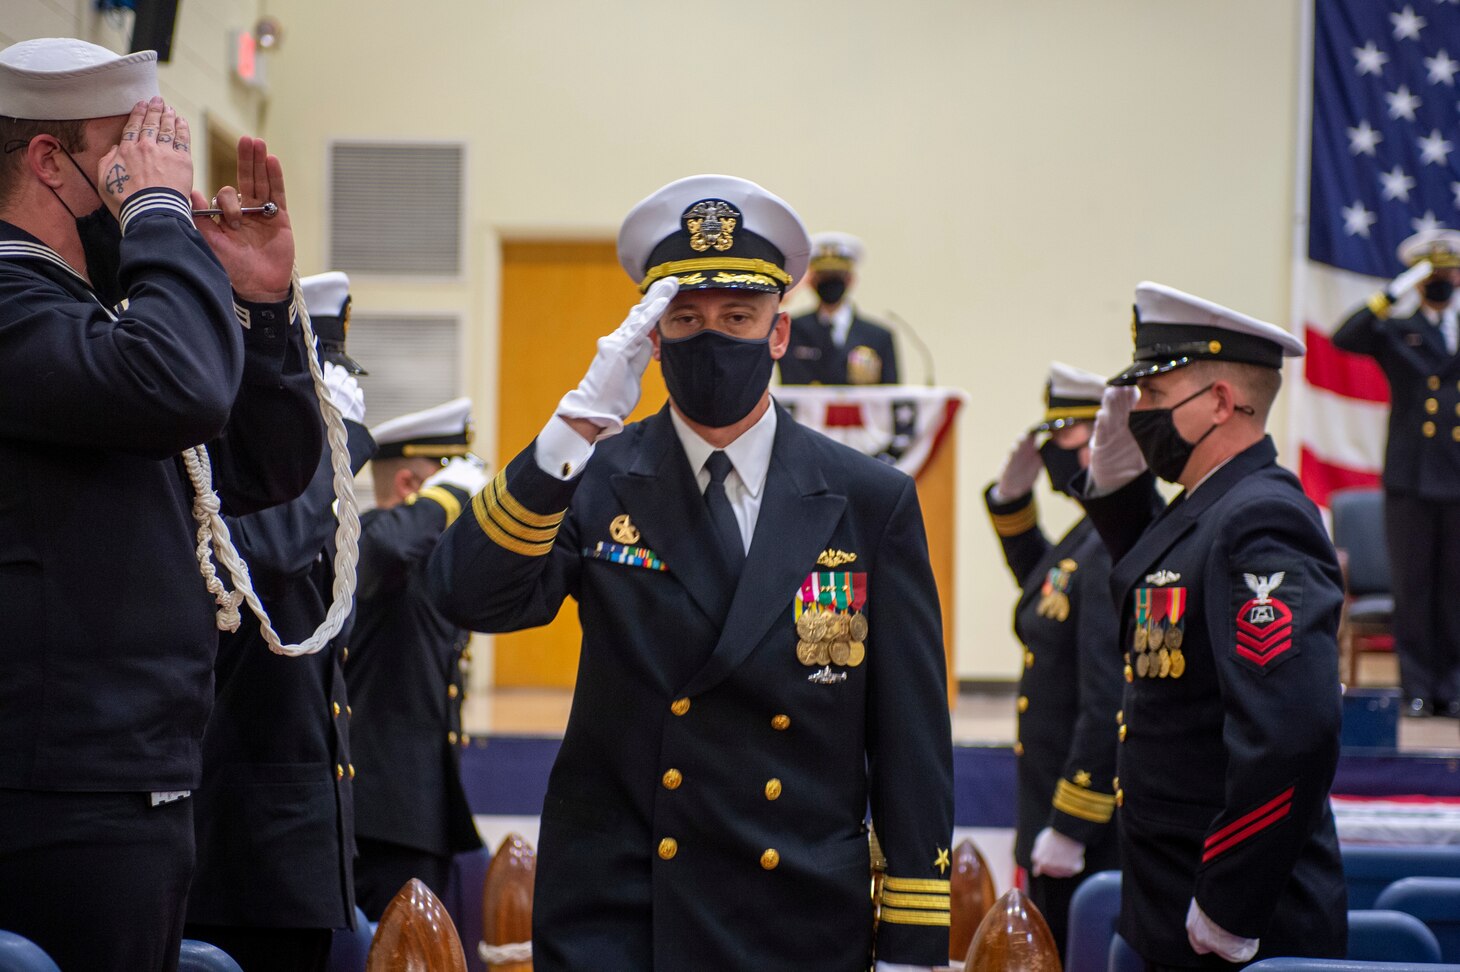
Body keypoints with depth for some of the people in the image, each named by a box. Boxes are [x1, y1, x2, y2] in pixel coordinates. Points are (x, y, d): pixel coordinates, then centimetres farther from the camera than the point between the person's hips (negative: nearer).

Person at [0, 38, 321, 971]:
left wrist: (262, 302, 10)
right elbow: (180, 389, -30)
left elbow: (269, 469, 23)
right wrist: (159, 210, -15)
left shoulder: (94, 308, 19)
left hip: (139, 787, 10)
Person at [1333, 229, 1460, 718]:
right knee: (1412, 586, -1)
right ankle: (1417, 687, 4)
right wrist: (1398, 292, -12)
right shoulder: (1397, 334, 10)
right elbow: (1345, 338, -9)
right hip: (1410, 480, -1)